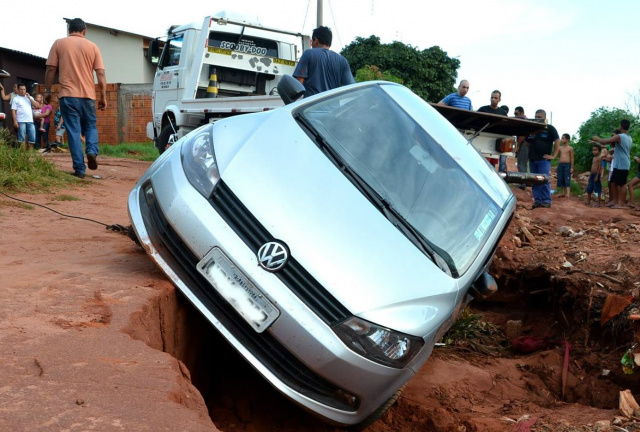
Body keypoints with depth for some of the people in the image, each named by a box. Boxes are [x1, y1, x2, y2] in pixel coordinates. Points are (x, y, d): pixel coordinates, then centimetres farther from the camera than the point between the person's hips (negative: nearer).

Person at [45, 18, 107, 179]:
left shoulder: (59, 44, 4)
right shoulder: (92, 46, 5)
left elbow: (50, 70, 2)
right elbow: (101, 74, 1)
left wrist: (48, 90, 12)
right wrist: (103, 96, 6)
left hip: (68, 95, -1)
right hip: (88, 95, 1)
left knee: (74, 131, 2)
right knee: (90, 127, 18)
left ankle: (80, 169, -2)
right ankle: (92, 152, -9)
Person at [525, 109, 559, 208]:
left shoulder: (549, 128, -1)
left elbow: (557, 141, -6)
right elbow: (527, 142, 20)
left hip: (544, 159, -5)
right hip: (532, 159, 5)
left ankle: (546, 200, -4)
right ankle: (537, 200, 10)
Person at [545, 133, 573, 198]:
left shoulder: (570, 148, -1)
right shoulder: (560, 147, 11)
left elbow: (572, 158, -1)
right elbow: (554, 156, 12)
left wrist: (572, 167, -5)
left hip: (567, 164, -5)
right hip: (560, 164, 5)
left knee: (567, 179, -10)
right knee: (561, 179, 5)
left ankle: (568, 194, -15)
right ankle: (563, 193, 12)